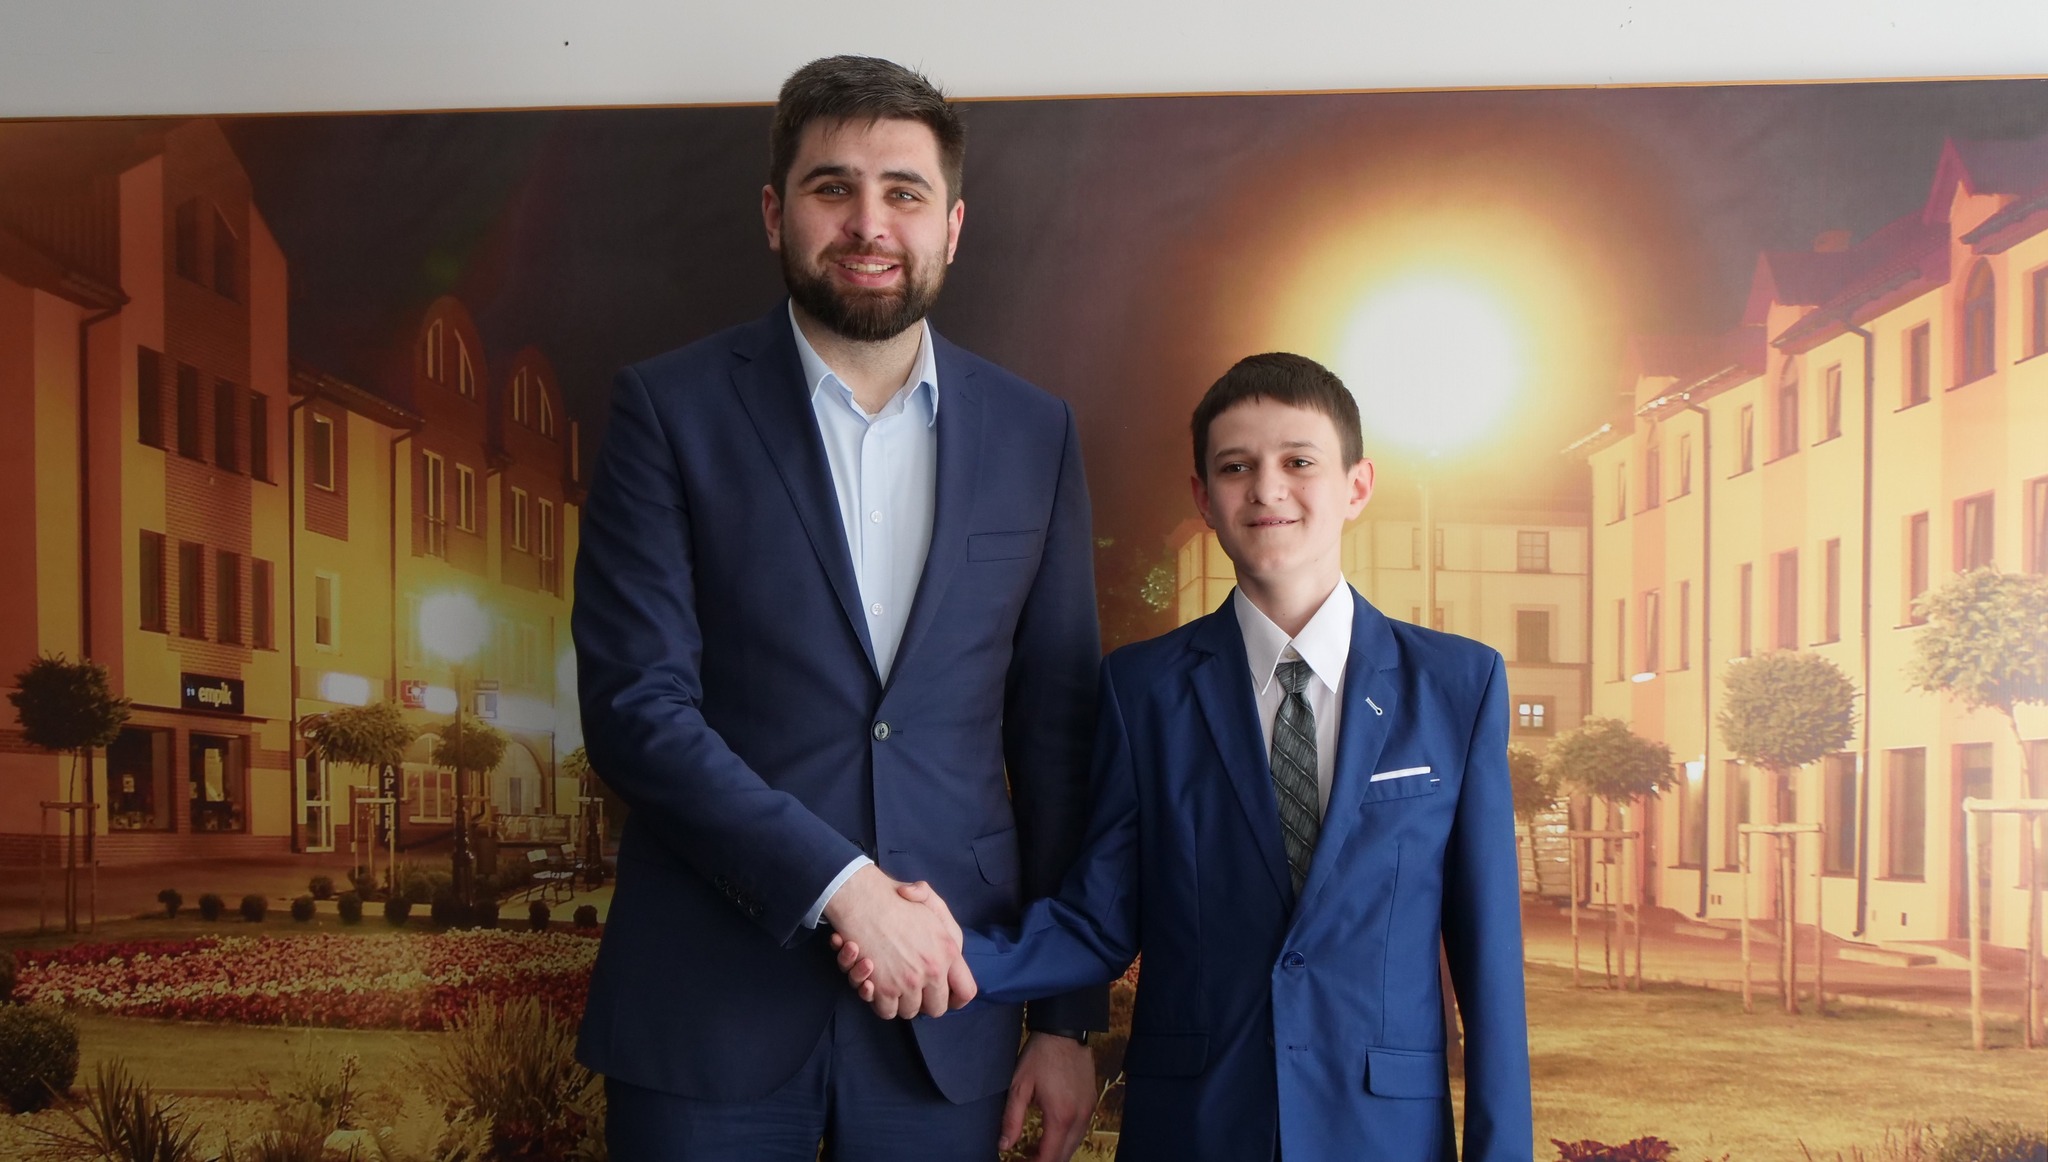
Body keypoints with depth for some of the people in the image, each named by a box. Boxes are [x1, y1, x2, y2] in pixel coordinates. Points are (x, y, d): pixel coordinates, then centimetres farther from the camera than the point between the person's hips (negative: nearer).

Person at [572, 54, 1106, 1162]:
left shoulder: (1033, 431, 4)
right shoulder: (669, 407, -3)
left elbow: (1055, 734, 6)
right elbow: (636, 704, -10)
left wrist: (1069, 1016, 7)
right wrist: (842, 885, -18)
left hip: (947, 999, 2)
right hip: (710, 1006, -2)